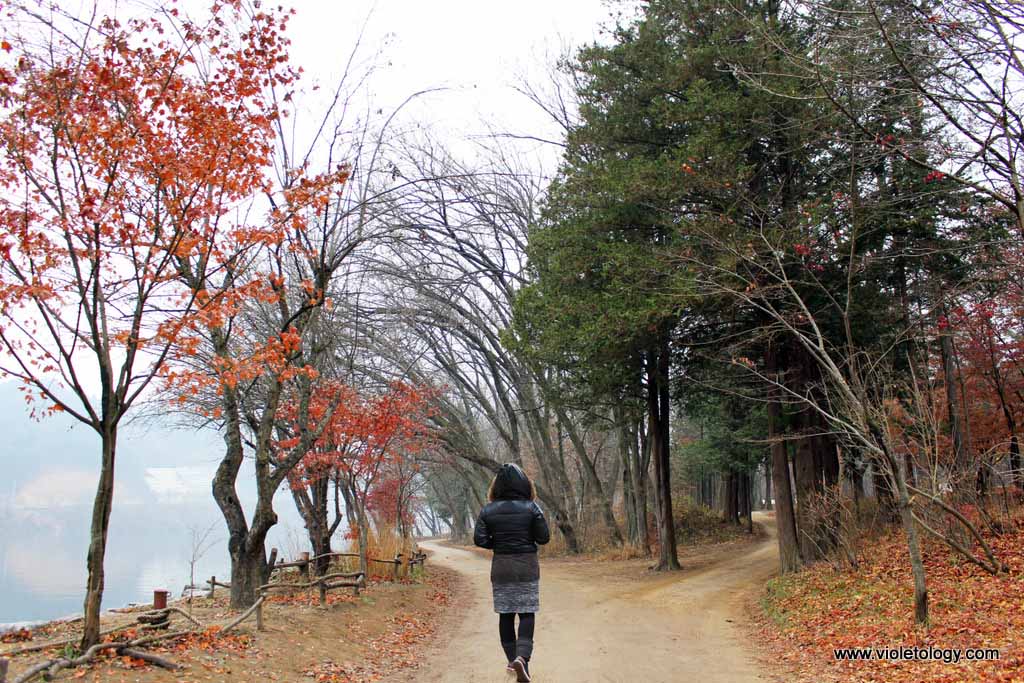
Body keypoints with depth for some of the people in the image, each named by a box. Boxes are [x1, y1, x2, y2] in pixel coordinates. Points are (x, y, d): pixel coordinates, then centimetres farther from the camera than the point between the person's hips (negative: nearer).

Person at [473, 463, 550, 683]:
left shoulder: (488, 510, -3)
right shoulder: (531, 507, -8)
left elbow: (479, 539, -7)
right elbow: (544, 537, -8)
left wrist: (498, 543, 10)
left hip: (500, 567, 2)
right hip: (527, 566, -2)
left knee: (505, 613, 12)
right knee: (526, 613, 2)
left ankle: (512, 658, 17)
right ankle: (522, 656, -17)